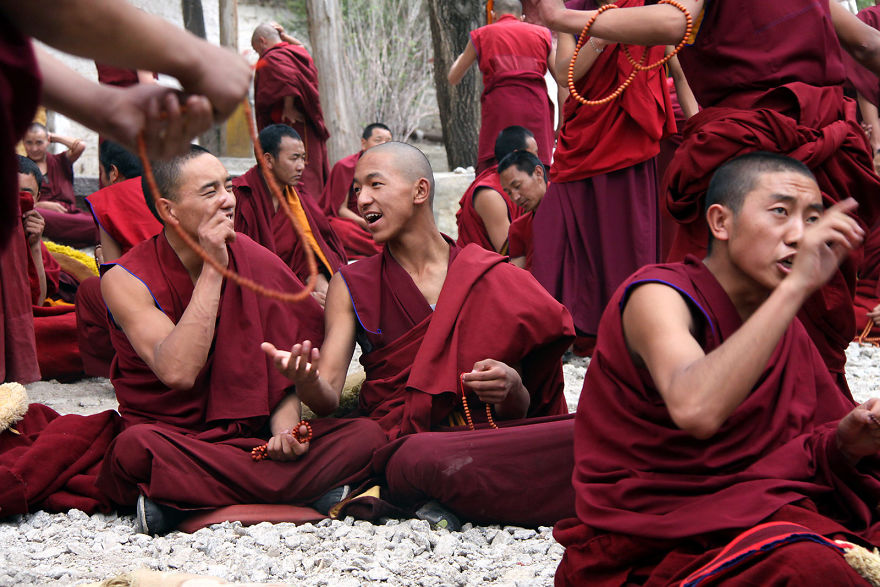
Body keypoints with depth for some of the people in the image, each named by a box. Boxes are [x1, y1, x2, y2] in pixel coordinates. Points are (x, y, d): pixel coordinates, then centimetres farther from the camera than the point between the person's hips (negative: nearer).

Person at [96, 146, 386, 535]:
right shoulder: (127, 280, -8)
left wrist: (284, 429, -15)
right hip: (171, 441, -4)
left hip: (249, 439, 5)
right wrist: (212, 270, -21)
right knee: (137, 445, -39)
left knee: (366, 435, -19)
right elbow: (178, 372, -24)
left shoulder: (257, 262, 4)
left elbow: (283, 368, 7)